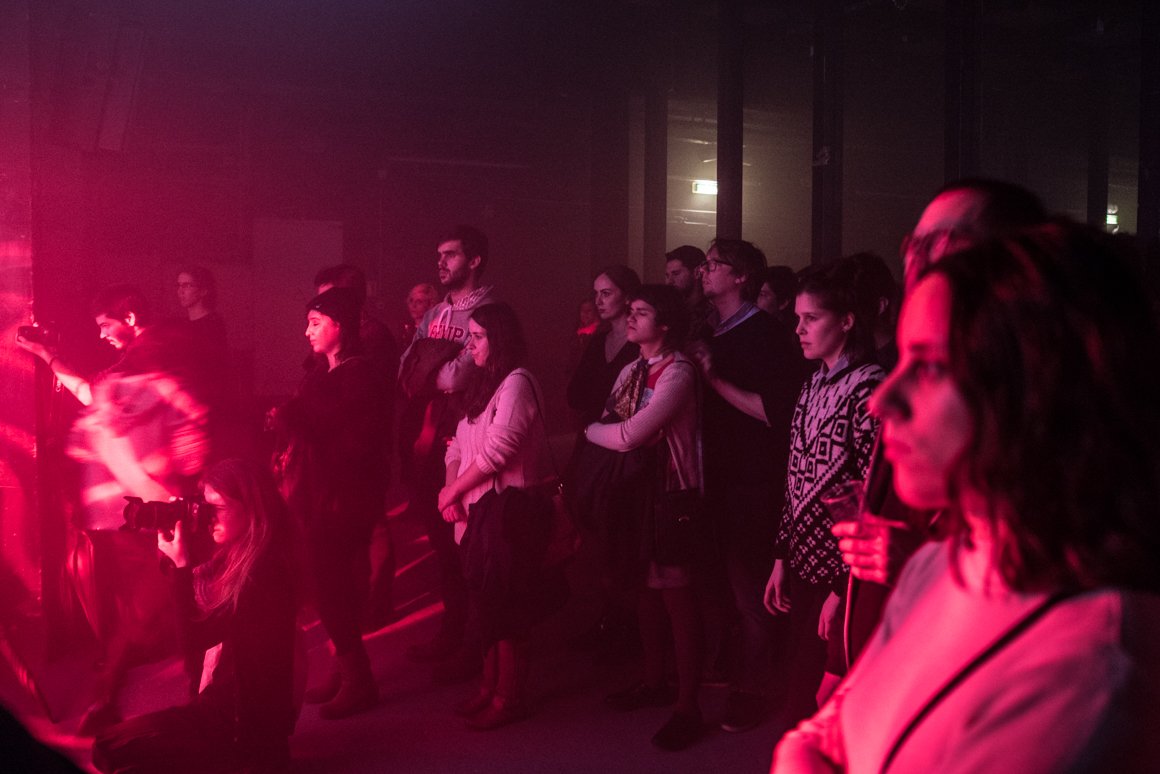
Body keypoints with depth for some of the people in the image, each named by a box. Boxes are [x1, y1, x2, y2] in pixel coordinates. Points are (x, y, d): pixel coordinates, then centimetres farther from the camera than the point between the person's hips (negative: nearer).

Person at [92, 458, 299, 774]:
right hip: (221, 702, 9)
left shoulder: (264, 570, -22)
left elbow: (198, 635, -20)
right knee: (110, 742, 5)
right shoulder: (233, 557, 6)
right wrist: (177, 556, -2)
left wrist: (181, 563, -19)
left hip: (246, 724, -9)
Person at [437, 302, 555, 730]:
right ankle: (491, 687, 26)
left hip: (510, 506, -9)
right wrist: (451, 490, -5)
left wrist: (453, 491, -10)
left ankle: (510, 697, 9)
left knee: (505, 603, -2)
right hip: (482, 507, 9)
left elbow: (496, 451, -20)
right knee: (486, 602, 14)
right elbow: (460, 445, 12)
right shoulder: (485, 385, 16)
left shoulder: (516, 383, -14)